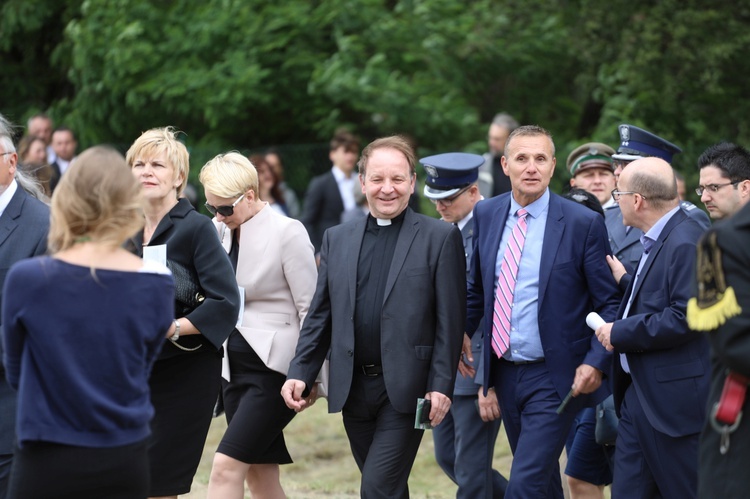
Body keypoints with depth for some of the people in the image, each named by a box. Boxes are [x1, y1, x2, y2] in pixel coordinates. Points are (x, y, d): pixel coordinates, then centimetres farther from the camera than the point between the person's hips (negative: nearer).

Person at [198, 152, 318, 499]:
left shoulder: (287, 232, -11)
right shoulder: (221, 231, 8)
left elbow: (310, 307, -9)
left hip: (274, 366, -7)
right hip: (236, 365, 7)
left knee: (227, 466, -15)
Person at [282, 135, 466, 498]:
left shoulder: (440, 238, -1)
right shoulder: (337, 240, 12)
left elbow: (450, 321, -5)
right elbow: (320, 316, 13)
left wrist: (441, 386, -12)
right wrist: (300, 374, 1)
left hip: (406, 390, -5)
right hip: (353, 388, 5)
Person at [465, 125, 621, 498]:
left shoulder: (583, 223, -10)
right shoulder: (486, 214, 4)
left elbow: (611, 303, -7)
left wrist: (597, 362, -17)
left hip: (556, 379, -5)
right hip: (505, 373, 5)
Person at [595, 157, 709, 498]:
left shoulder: (686, 243, -18)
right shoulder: (655, 241, 15)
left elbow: (684, 317, -24)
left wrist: (620, 333, -17)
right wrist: (626, 283, 10)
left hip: (674, 399, -10)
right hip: (639, 395, 10)